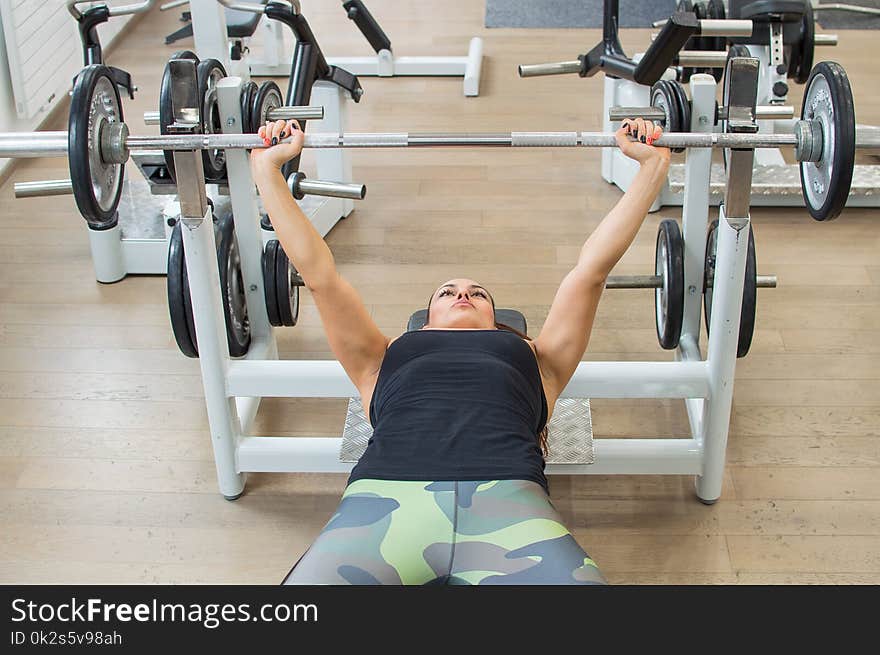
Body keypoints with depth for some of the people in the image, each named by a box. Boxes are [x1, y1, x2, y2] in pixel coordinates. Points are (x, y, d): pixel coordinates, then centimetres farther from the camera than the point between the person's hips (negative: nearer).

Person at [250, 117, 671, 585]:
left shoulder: (535, 361, 35)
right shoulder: (384, 361, 36)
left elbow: (591, 270, 36)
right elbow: (320, 275, 35)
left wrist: (651, 165, 37)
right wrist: (267, 168, 37)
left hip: (505, 499, 1)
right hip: (385, 498, 0)